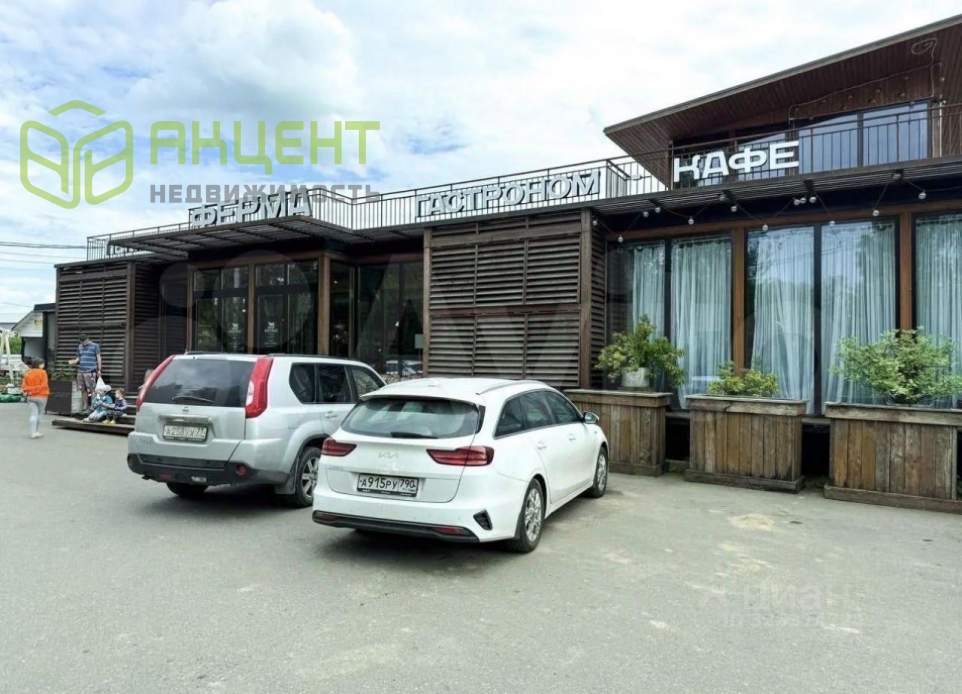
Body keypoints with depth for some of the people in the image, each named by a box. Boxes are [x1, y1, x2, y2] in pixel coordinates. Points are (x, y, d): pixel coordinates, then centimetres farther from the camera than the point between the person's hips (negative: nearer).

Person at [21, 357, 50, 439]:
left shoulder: (27, 373, 7)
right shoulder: (42, 372, -8)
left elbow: (24, 385, 2)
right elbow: (44, 385, -14)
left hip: (30, 396, 3)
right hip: (41, 396, -3)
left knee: (33, 414, 2)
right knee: (39, 414, 10)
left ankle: (33, 432, -8)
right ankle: (36, 431, 15)